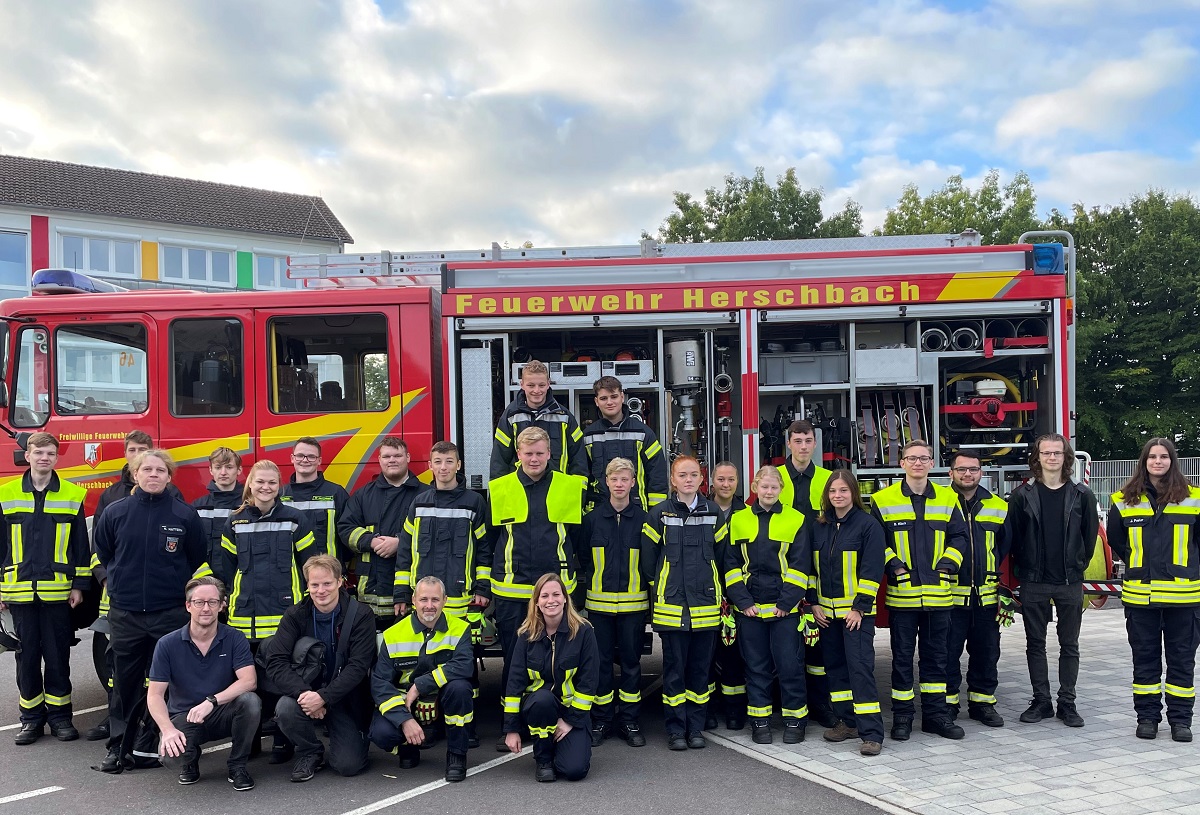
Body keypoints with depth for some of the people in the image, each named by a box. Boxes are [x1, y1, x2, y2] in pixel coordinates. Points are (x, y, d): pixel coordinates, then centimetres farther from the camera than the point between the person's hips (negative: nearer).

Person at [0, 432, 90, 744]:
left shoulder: (72, 496, 2)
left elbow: (81, 545, 5)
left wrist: (79, 585, 1)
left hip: (58, 590, -1)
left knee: (58, 655, 5)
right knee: (26, 656, 8)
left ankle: (59, 714, 17)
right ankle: (31, 717, 19)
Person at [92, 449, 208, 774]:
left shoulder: (186, 515, -2)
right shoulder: (115, 513, 2)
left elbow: (198, 561, 8)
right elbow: (102, 553, 17)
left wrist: (176, 586, 7)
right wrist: (121, 580, 14)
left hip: (171, 613, -1)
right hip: (125, 613, 2)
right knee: (125, 682, 8)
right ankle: (118, 747, 18)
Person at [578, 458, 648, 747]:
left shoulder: (643, 519, 1)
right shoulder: (592, 519, 3)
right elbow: (582, 560, 10)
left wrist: (650, 595, 3)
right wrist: (586, 587, 5)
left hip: (634, 603, -1)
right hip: (599, 602, 1)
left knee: (631, 661, 7)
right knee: (601, 661, 6)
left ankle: (629, 721, 17)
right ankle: (601, 721, 16)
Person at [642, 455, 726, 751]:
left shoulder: (713, 513, 7)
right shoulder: (659, 514, -1)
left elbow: (722, 555, 14)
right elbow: (648, 559, 4)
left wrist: (713, 589, 11)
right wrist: (660, 589, 7)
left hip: (706, 605, 2)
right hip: (671, 605, -2)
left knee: (700, 668, 8)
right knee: (674, 668, 3)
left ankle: (696, 727, 19)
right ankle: (676, 728, 13)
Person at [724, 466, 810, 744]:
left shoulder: (795, 520, 2)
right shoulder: (738, 520, 6)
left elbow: (799, 565, -1)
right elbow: (731, 564, 4)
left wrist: (787, 601, -9)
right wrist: (743, 601, -5)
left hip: (785, 607, -1)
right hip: (750, 607, 2)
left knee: (790, 665, 1)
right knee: (756, 666, 8)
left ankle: (795, 719, 16)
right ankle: (760, 721, 19)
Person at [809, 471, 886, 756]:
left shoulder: (868, 524, -7)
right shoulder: (817, 526, 8)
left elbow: (872, 570, -10)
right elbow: (810, 566, 12)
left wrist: (860, 607, -14)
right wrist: (813, 602, 5)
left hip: (856, 610, -6)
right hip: (826, 610, 6)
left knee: (860, 666, -10)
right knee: (835, 665, 11)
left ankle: (871, 733, -8)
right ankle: (847, 721, 23)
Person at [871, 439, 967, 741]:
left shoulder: (948, 498, 8)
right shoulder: (883, 500, 0)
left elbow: (959, 535, 11)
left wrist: (949, 561, -3)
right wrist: (891, 562, -10)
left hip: (938, 592, 2)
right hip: (901, 592, -2)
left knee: (936, 656, 10)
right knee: (902, 656, 5)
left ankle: (936, 714, 21)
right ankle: (902, 716, 14)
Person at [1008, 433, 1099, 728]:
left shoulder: (1082, 496, 2)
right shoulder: (1022, 495, -1)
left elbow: (1090, 535, 8)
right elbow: (1012, 536, 3)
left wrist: (1078, 566, 8)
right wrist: (1024, 568, 3)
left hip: (1069, 582, 0)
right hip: (1034, 582, 0)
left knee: (1069, 645, 6)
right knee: (1035, 644, 6)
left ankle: (1067, 703, 15)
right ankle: (1041, 701, 16)